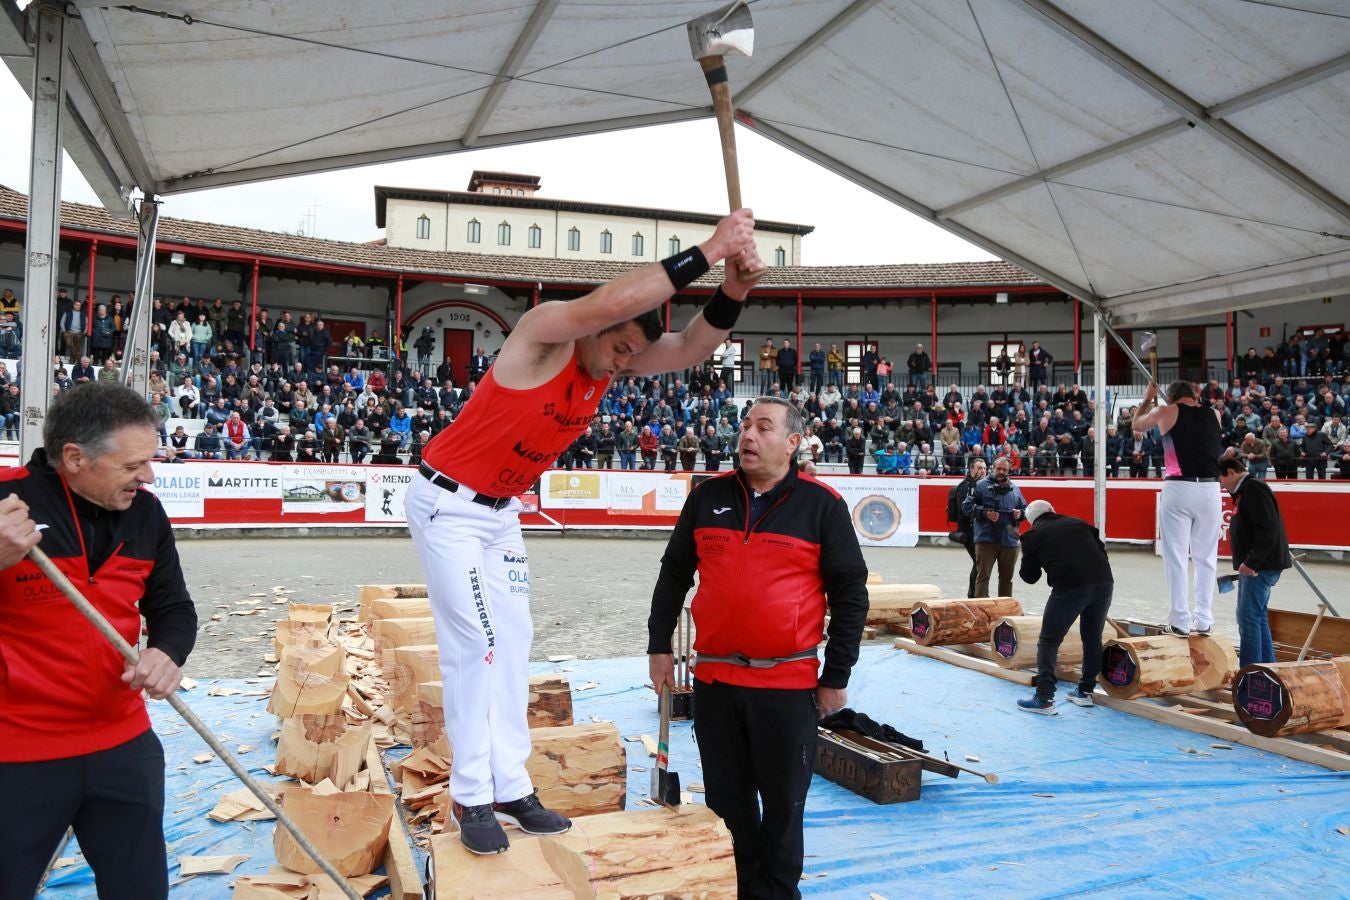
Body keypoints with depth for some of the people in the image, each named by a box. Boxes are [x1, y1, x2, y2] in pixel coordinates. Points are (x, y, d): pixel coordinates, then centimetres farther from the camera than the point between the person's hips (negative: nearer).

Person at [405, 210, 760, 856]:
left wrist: (732, 289, -29)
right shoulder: (546, 330, -23)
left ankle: (509, 788, 13)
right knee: (478, 643, -9)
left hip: (501, 512, 8)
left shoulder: (615, 360, -1)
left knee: (513, 643, 6)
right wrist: (705, 252, -39)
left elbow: (692, 348, -11)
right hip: (447, 504, -8)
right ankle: (470, 796, 1)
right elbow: (611, 302, -41)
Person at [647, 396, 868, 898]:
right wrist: (659, 647, 9)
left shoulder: (822, 505, -4)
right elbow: (673, 575, 13)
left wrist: (836, 678, -3)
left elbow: (850, 594, -1)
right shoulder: (708, 498, 5)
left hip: (788, 686, -3)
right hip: (713, 679, 3)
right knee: (727, 800, 15)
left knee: (783, 804, 10)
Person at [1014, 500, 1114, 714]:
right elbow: (1102, 550, 23)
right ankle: (1085, 691, 31)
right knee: (1093, 638, 22)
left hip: (1070, 586, -5)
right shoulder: (1078, 523, 23)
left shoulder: (1033, 536, 12)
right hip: (1104, 582, 5)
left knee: (1049, 641, 5)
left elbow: (1029, 576, 17)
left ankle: (1044, 699, 0)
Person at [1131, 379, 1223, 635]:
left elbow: (1137, 425, 22)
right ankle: (1204, 620, 14)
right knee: (1206, 558, 11)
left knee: (1176, 558, 1)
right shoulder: (1214, 415, 12)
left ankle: (1180, 622, 2)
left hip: (1178, 489, -3)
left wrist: (1147, 399, 35)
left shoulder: (1166, 412, 4)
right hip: (1209, 490, 3)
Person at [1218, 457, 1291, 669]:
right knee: (1258, 617, 16)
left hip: (1261, 566, -10)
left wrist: (1252, 562, -23)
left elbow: (1269, 529, -23)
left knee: (1248, 618, -8)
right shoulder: (1244, 491, 18)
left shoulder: (1254, 488, -14)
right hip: (1252, 566, 11)